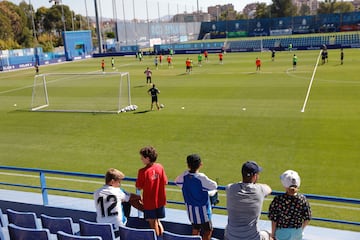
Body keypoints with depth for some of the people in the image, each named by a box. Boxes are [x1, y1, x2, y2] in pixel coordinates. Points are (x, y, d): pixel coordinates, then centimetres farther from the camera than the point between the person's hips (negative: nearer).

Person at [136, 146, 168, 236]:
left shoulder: (143, 171, -21)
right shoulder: (160, 167, -8)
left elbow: (139, 187, -14)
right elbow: (165, 182, -1)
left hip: (149, 202, -4)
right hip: (160, 201, 4)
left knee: (153, 223, 13)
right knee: (157, 221, 23)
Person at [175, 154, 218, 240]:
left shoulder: (184, 176, -10)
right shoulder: (202, 178, -25)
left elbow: (177, 181, 9)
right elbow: (214, 186, -12)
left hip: (191, 209, 6)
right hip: (202, 210, -6)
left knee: (195, 230, 20)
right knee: (208, 231, 9)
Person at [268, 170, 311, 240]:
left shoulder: (278, 199, -20)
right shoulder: (302, 199, -13)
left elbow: (274, 220, -14)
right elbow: (307, 219, -4)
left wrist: (273, 234, 1)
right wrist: (301, 229, 14)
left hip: (283, 232, -3)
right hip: (298, 232, 3)